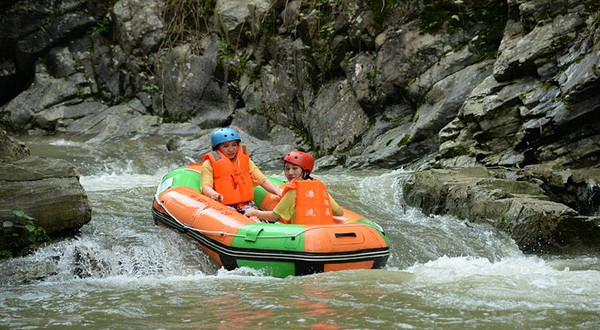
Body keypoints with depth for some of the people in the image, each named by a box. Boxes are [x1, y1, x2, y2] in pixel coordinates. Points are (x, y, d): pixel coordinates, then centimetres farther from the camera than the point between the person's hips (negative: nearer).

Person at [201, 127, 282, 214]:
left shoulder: (246, 161, 19)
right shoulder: (209, 164, 6)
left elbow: (263, 180, 15)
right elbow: (206, 187, -6)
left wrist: (278, 192, -2)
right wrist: (213, 194, -31)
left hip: (246, 206, 3)